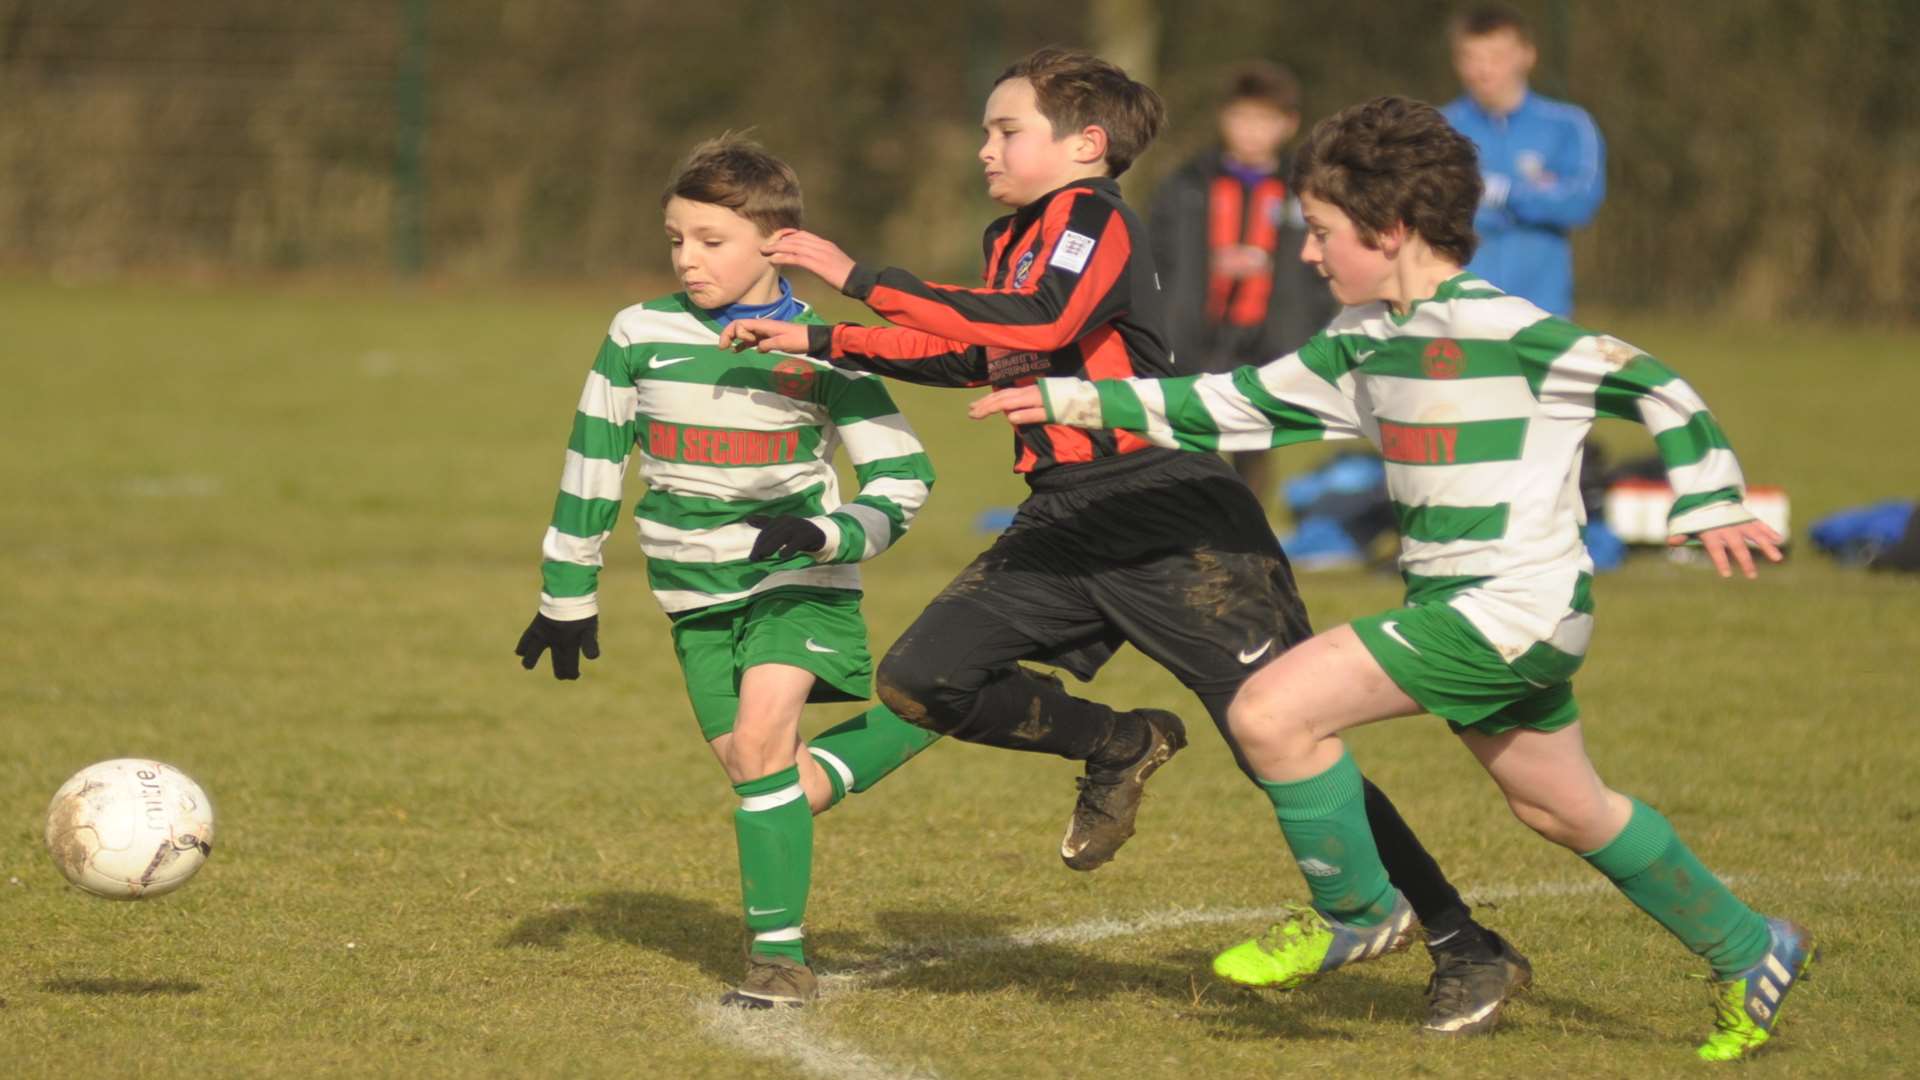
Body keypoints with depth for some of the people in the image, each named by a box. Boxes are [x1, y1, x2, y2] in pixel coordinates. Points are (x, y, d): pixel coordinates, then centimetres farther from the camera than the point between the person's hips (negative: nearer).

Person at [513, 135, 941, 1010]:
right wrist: (566, 596, 7)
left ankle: (779, 958, -14)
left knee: (759, 740, -19)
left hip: (796, 580, -4)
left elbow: (902, 477, -6)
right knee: (747, 763, -3)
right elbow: (593, 463, 5)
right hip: (696, 592, 4)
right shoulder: (640, 336, -5)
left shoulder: (819, 349, -10)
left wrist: (825, 534, -24)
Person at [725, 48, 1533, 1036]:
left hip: (1173, 526, -8)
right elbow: (975, 357, 32)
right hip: (1067, 527, 9)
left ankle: (1467, 949, -4)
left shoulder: (1093, 216, -11)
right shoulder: (1013, 241, 16)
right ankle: (1118, 748, 18)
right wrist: (820, 345, 26)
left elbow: (1042, 324, -29)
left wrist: (864, 281, -27)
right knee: (920, 678, -4)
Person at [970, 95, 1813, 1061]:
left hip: (1513, 607, -9)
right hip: (1459, 608, 9)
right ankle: (1750, 953, 34)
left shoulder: (1503, 331, -15)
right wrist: (1078, 402, 13)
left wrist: (1710, 503, -13)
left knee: (1271, 711, -16)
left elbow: (1653, 387, -12)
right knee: (1567, 811, 19)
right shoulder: (1363, 344, 10)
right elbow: (1241, 405, 16)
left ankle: (1356, 913, 3)